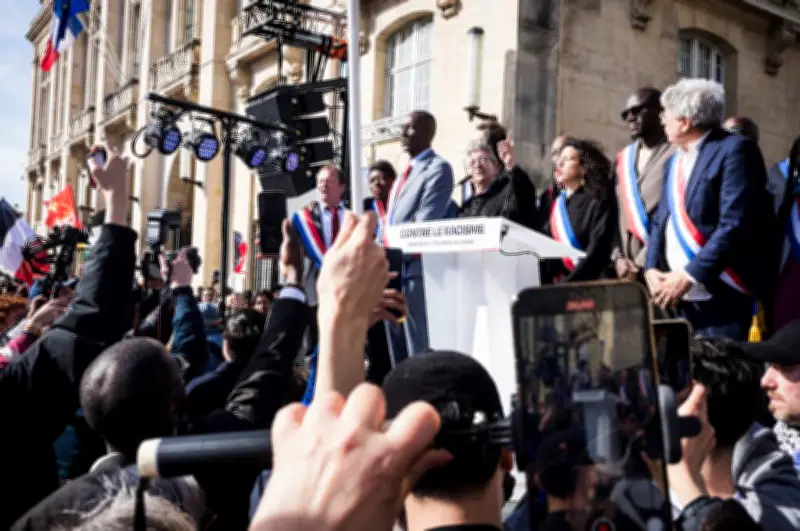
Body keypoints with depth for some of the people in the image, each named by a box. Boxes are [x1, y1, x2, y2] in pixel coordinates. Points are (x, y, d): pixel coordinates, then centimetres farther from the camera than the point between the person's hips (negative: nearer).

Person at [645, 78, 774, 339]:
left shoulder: (735, 149, -9)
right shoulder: (673, 162, 18)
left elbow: (736, 224, -18)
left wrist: (689, 276, -19)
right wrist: (651, 269, 0)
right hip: (677, 297, 8)